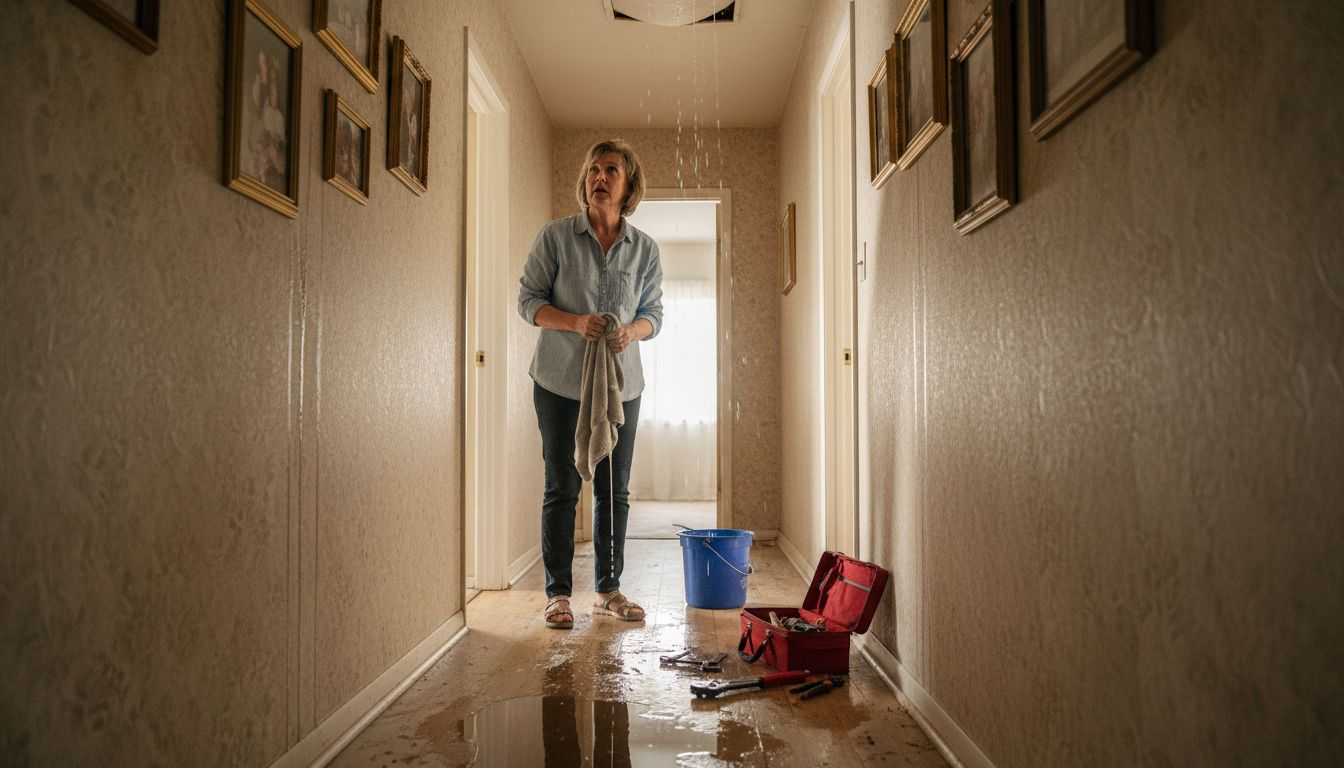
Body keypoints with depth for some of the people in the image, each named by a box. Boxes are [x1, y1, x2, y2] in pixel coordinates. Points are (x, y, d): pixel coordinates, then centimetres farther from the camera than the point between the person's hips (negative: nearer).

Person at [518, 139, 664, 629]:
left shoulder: (645, 249, 4)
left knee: (614, 490, 9)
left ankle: (608, 589, 23)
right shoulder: (555, 236, -3)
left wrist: (631, 331, -15)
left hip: (621, 383, 3)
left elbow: (654, 312, 8)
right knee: (562, 487, 3)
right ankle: (558, 593, 16)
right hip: (561, 382, -2)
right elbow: (528, 299, -3)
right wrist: (576, 322, -21)